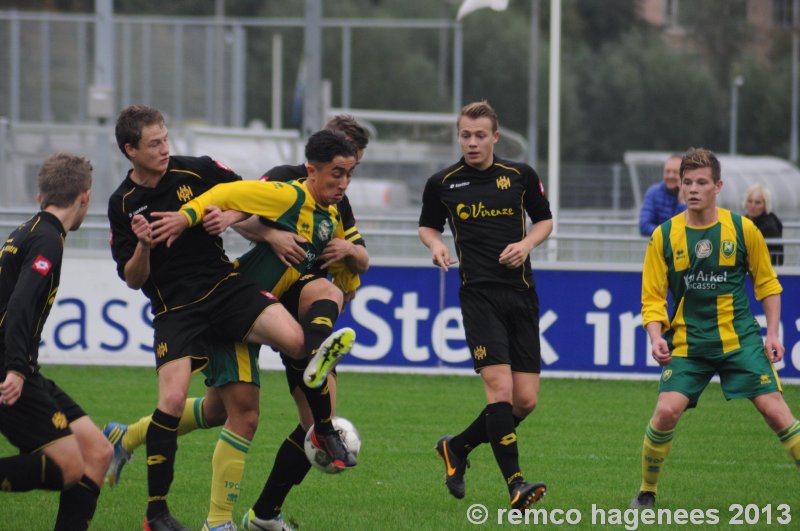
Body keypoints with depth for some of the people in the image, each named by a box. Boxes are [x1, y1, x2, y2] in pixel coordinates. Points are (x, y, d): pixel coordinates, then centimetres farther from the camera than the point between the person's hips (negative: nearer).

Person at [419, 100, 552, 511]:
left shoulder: (521, 176, 7)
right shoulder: (442, 184, 4)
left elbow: (544, 220, 18)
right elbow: (427, 226, 19)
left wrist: (528, 244, -2)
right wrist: (436, 244, -2)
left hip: (521, 293, 3)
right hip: (479, 293, -3)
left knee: (526, 400, 1)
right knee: (500, 386, -19)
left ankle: (457, 447, 24)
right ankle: (515, 483, -20)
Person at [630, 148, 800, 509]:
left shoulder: (742, 229, -1)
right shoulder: (664, 236, -1)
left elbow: (767, 283, 10)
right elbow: (652, 299, 2)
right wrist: (657, 337, -15)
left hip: (741, 338, 0)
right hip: (687, 342, 0)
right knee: (667, 411, -17)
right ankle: (646, 491, 3)